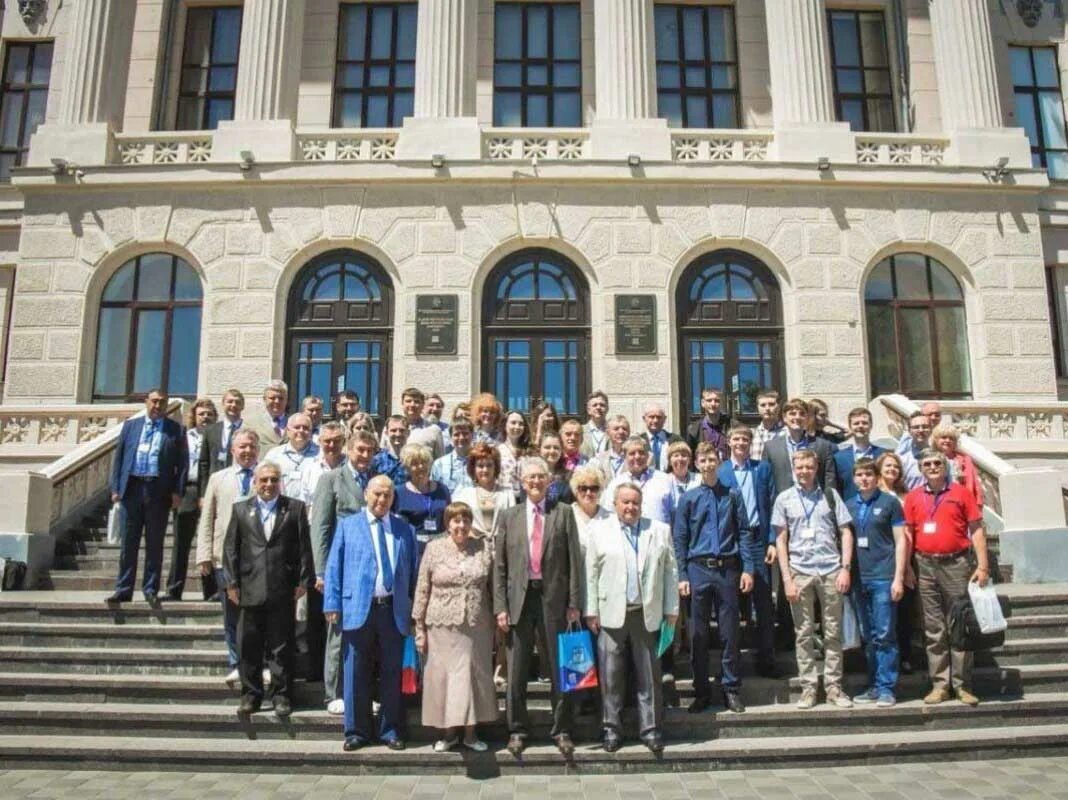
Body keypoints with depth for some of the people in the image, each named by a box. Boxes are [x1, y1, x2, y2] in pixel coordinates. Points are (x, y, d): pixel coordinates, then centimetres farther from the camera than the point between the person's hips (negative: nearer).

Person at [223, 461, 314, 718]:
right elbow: (230, 548, 7)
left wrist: (303, 581, -3)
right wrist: (232, 583, 1)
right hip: (250, 589, 2)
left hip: (283, 591, -1)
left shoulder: (295, 508, 4)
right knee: (248, 647, 7)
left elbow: (304, 547, 2)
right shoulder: (240, 509, 9)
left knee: (282, 646, 5)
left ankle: (281, 695, 15)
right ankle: (250, 695, 20)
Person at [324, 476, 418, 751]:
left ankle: (391, 730, 19)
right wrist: (332, 604, -5)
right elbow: (334, 566, 3)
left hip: (394, 610, 2)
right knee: (356, 673, 5)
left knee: (392, 673, 8)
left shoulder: (405, 529, 11)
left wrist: (415, 608, 6)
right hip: (358, 608, -1)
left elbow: (413, 569, 11)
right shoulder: (348, 526, 7)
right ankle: (357, 730, 17)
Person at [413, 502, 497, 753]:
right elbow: (422, 590, 1)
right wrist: (420, 628, -1)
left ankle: (470, 731, 21)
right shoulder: (434, 548, 0)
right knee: (442, 675, 5)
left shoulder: (485, 547, 3)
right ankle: (449, 732, 21)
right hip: (442, 626, -1)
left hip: (477, 626, 1)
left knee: (474, 675, 7)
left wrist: (497, 619, 5)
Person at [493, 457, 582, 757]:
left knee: (560, 668, 7)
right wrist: (500, 606, -2)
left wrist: (573, 603, -4)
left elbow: (573, 560, 1)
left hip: (554, 598, -1)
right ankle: (517, 730, 21)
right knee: (516, 671, 7)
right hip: (520, 597, 1)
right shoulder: (509, 516, 8)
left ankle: (561, 730, 19)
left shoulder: (563, 513, 4)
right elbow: (499, 565, 5)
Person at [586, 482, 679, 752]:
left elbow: (670, 571, 8)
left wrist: (672, 610, 5)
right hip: (611, 615, -1)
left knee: (649, 677, 6)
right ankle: (612, 729, 16)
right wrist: (591, 611, -1)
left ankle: (650, 729, 18)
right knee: (611, 677, 4)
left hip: (648, 615, 1)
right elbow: (591, 573, 2)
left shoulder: (660, 530, 8)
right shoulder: (599, 530, 3)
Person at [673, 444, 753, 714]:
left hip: (727, 568, 0)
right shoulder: (688, 498, 5)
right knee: (698, 634, 6)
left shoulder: (733, 495, 5)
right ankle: (702, 691, 17)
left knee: (730, 632, 5)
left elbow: (745, 532, 4)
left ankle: (731, 689, 17)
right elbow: (679, 539, 4)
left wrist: (747, 569, -4)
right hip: (698, 569, 0)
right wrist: (682, 576, -1)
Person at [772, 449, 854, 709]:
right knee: (804, 633, 5)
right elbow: (781, 540, 5)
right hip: (800, 572, 0)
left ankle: (833, 685, 15)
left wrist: (845, 568, -3)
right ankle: (808, 686, 13)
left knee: (833, 632, 6)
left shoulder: (830, 495, 7)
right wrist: (787, 578, -2)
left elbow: (846, 533, 7)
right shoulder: (784, 499, 6)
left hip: (830, 571, 0)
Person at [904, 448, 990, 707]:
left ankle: (962, 684, 10)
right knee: (933, 630, 6)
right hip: (926, 566, 2)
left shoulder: (960, 492, 2)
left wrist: (983, 565, -6)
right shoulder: (913, 497, 8)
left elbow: (977, 529, 1)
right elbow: (908, 534, 10)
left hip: (956, 564, -2)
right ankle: (939, 684, 13)